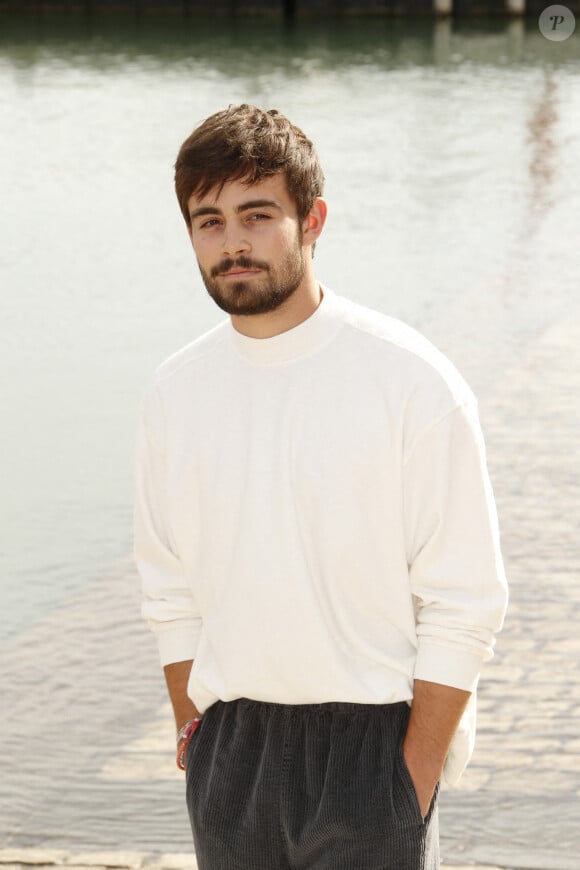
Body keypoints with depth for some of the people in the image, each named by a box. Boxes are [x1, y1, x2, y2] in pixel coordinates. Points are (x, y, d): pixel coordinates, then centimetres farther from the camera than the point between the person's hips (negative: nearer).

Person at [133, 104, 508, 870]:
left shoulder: (412, 382, -9)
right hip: (231, 742, 4)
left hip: (369, 732, -4)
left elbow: (465, 604, -8)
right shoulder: (174, 395, 4)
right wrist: (194, 737, 8)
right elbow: (171, 594, 13)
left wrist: (417, 777, -10)